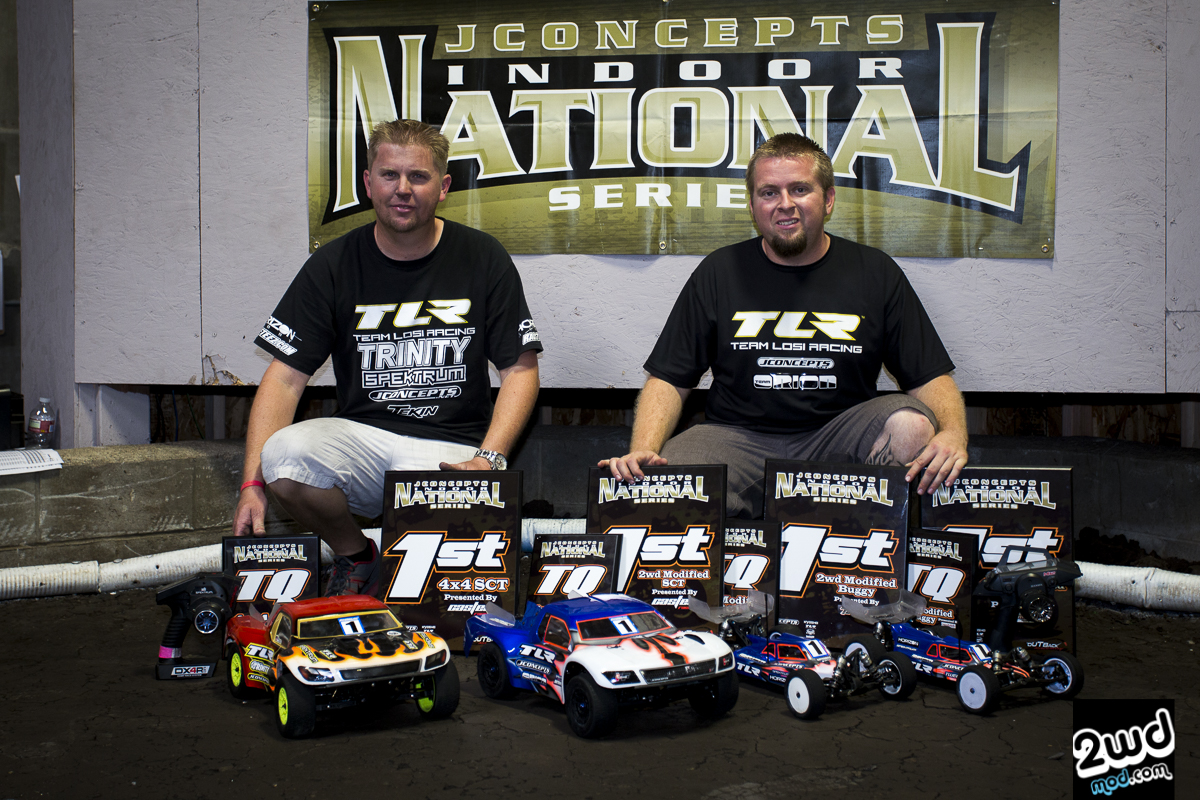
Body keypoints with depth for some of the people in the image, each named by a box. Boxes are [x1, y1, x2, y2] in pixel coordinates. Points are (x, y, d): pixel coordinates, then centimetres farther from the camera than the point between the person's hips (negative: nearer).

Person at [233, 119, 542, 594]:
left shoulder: (483, 259, 3)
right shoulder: (332, 265, 4)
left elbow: (520, 370, 3)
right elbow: (285, 377, -1)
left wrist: (487, 459, -13)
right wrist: (252, 484, -13)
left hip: (450, 445, -2)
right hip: (361, 433, 3)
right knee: (284, 453, -30)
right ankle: (355, 555, 0)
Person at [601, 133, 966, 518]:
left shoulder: (877, 273, 5)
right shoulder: (719, 272, 5)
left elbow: (932, 378, 4)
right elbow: (668, 380, 3)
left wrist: (953, 434, -20)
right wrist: (641, 451, -16)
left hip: (837, 440, 1)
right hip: (738, 438, 0)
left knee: (912, 424, -30)